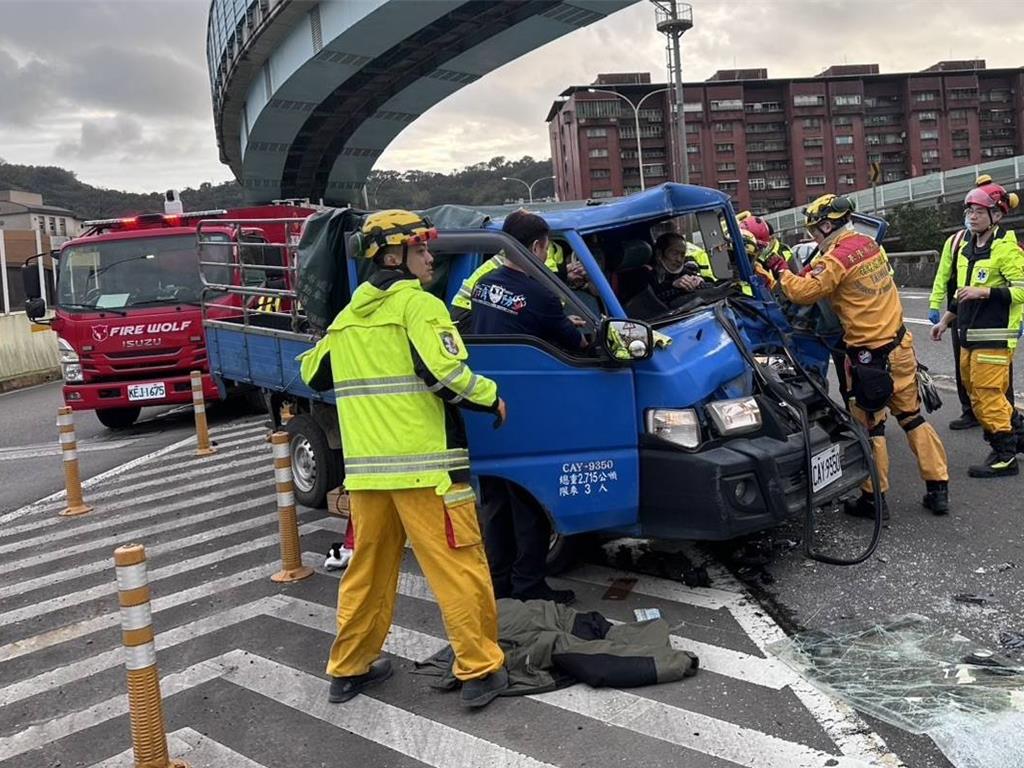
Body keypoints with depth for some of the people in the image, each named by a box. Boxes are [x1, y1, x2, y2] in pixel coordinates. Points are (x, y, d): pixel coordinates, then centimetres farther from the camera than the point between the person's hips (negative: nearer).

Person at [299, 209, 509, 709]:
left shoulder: (346, 317, 14)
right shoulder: (419, 305, -8)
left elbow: (314, 374, 23)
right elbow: (446, 373, -19)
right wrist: (492, 399, -3)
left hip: (365, 469, 7)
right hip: (425, 467, -7)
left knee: (366, 570, 18)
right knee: (459, 568, 2)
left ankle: (349, 669, 29)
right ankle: (480, 671, 8)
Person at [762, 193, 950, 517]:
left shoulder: (837, 259, -16)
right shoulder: (869, 244, 8)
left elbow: (803, 292, -15)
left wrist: (781, 270, -2)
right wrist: (808, 273, 9)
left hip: (868, 354, -7)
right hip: (900, 345, 7)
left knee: (869, 426, 3)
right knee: (912, 416, 14)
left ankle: (874, 497, 11)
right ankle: (938, 488, 19)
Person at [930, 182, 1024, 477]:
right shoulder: (964, 246, 15)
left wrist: (983, 292, -24)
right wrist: (945, 320, 25)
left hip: (994, 336, -8)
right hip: (968, 334, 8)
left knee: (988, 393, -7)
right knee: (975, 392, 14)